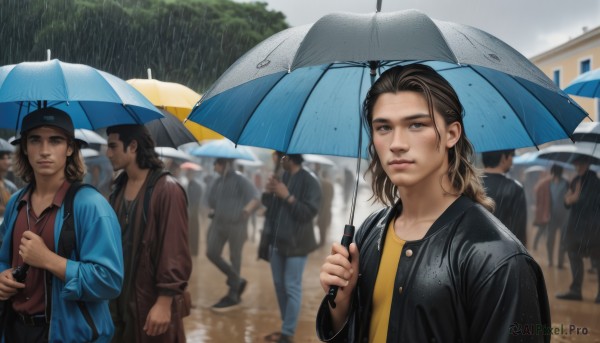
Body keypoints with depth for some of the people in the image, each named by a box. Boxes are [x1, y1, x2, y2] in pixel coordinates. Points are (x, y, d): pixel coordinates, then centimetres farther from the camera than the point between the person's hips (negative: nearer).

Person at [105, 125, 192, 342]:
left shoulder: (167, 189, -14)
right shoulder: (119, 188, 10)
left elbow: (175, 253, -17)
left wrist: (164, 303, -20)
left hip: (152, 304, -7)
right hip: (119, 302, 7)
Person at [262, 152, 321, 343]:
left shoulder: (309, 182, -14)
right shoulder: (280, 177, 6)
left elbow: (309, 213, -20)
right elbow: (267, 204, 13)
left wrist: (287, 196, -24)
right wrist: (268, 192, -8)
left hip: (296, 243, -7)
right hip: (276, 240, 7)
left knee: (292, 288, -4)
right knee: (279, 286, 14)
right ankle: (286, 328, 25)